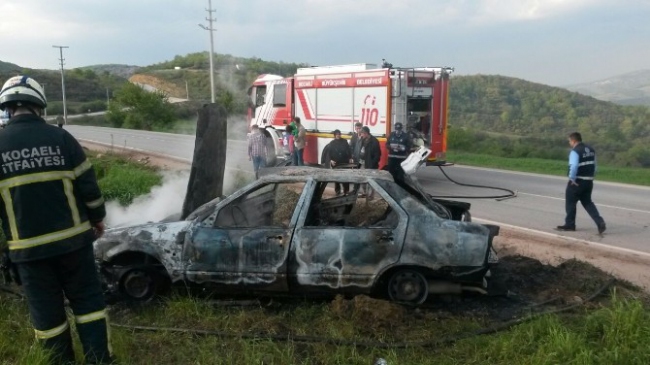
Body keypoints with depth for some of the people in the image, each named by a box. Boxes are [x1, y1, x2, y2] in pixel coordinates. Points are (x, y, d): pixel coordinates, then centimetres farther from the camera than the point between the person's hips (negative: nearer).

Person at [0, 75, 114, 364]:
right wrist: (97, 218, 10)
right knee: (87, 300, 11)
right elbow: (87, 184, -4)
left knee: (45, 310, 13)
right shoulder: (60, 137, -5)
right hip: (72, 238, 0)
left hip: (27, 246, 1)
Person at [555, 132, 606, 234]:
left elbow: (574, 166, -27)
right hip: (588, 181, 8)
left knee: (570, 203, 7)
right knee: (587, 202, 17)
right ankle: (600, 222, 4)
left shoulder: (575, 151, -15)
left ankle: (570, 225, 16)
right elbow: (594, 165, 13)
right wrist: (591, 176, 16)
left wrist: (572, 179, -18)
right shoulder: (591, 150, 11)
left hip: (577, 182, -8)